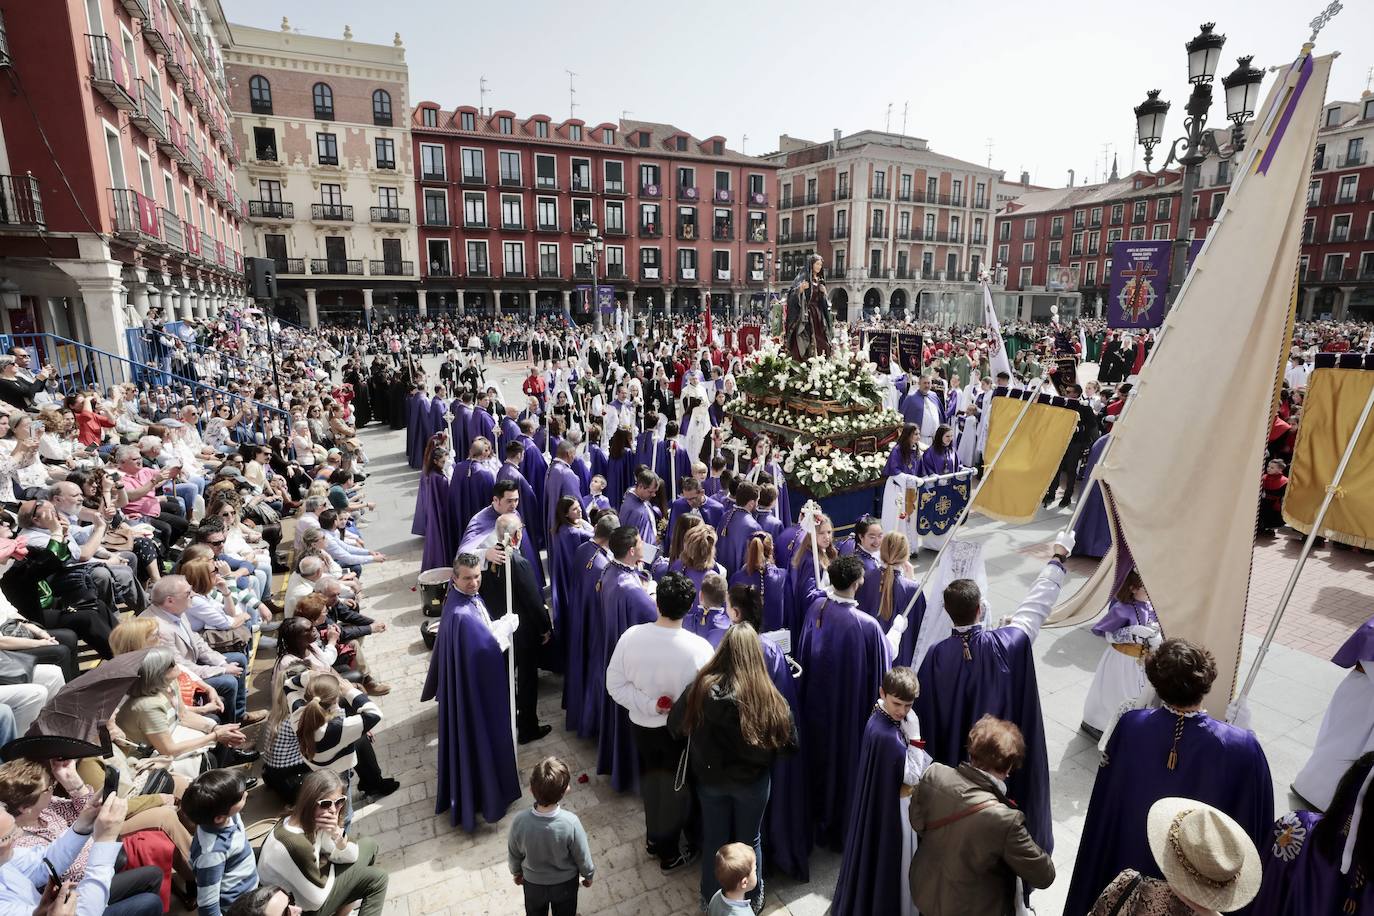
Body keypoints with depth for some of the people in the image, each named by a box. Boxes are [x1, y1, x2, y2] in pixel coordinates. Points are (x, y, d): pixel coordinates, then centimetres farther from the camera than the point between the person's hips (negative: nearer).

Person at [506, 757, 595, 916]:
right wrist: (588, 875, 3)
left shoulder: (520, 821, -32)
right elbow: (582, 856, -19)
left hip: (533, 882, 1)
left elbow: (513, 854, -12)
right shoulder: (570, 822, -36)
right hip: (566, 882, -1)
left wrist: (516, 872, 10)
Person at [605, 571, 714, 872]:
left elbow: (614, 685, -12)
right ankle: (669, 854, 42)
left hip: (641, 725, 3)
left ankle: (654, 839, 51)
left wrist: (650, 705, -14)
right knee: (675, 789, 22)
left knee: (651, 783, 28)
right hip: (680, 731, -3)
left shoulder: (631, 636, -19)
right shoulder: (699, 648, -30)